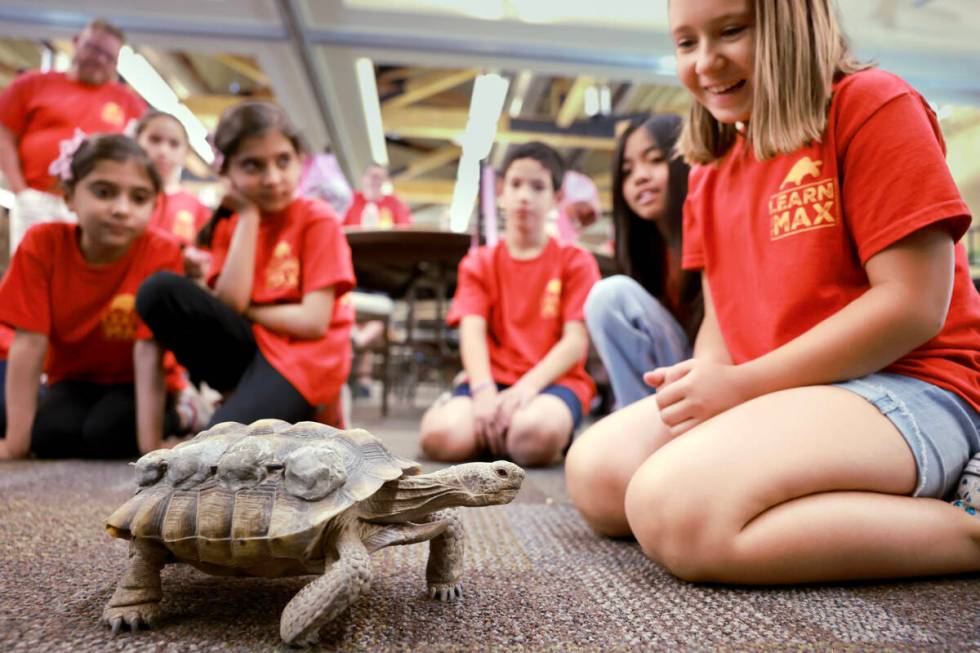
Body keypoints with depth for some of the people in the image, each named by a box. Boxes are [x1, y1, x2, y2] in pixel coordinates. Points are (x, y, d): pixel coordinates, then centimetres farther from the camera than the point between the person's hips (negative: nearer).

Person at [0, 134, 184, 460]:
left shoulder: (161, 253, -23)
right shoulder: (42, 243, -17)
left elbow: (148, 351, -26)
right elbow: (29, 342, -17)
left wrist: (151, 443, -32)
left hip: (131, 384, -2)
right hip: (74, 380, 2)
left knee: (108, 433, -29)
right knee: (51, 435, -26)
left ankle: (176, 418, 1)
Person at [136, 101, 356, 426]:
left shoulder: (317, 218, -6)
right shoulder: (229, 225, 9)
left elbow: (313, 321, -14)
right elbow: (228, 305, -9)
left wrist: (244, 310, -4)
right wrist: (249, 217, -7)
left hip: (301, 357, -6)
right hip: (246, 346, 6)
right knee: (160, 290, -17)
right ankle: (238, 396, -8)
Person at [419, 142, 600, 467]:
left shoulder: (575, 261, 6)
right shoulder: (479, 262, 12)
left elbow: (576, 340, -5)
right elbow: (472, 331, -4)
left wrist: (528, 385, -22)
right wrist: (483, 390, -23)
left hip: (553, 381, -1)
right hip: (494, 380, 2)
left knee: (535, 435, -38)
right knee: (441, 435, -30)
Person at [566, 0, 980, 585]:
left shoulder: (873, 104, -7)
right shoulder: (711, 171, 15)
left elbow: (914, 304, -15)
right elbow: (723, 314, 13)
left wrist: (742, 383, -17)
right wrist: (706, 377, -10)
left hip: (905, 388, -7)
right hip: (760, 392, 8)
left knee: (677, 508, -29)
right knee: (595, 474, -8)